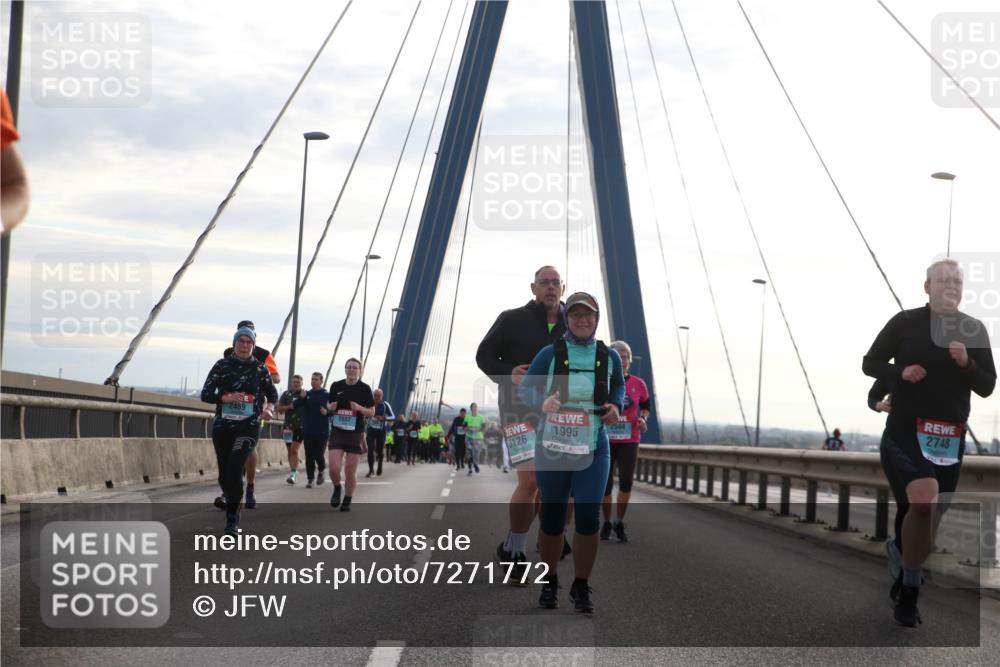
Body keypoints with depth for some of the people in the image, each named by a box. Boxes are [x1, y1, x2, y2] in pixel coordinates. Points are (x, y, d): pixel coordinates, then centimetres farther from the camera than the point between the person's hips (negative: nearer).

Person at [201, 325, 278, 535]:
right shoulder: (222, 365, 2)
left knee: (234, 469, -19)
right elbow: (205, 394, -1)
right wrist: (224, 398, -18)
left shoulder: (260, 369, 3)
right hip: (222, 427, 2)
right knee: (224, 474, 7)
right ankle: (230, 500, 36)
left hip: (248, 428, -2)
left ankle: (232, 518, -13)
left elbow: (272, 395, 16)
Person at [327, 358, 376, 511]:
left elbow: (372, 413, 0)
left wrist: (359, 408, -19)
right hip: (337, 432, 1)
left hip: (355, 434, -1)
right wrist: (330, 407, -7)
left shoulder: (364, 389, -3)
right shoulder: (336, 386, 4)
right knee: (334, 468, -10)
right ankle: (337, 489, 21)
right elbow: (330, 406, 17)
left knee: (350, 470, 1)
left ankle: (347, 501, 18)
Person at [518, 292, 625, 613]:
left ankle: (581, 587, 10)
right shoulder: (550, 354, -4)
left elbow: (619, 385, 21)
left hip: (594, 451, 1)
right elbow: (524, 388, 0)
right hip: (552, 449, -1)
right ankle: (549, 583, 23)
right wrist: (543, 402, -21)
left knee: (588, 519, -5)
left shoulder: (609, 357, 4)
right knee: (552, 518, 7)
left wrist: (616, 405, 0)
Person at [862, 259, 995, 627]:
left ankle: (906, 579, 35)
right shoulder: (904, 322, -4)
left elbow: (987, 388, 4)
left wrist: (967, 364, -15)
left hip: (949, 436, 4)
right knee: (923, 501, -25)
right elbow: (869, 363, 4)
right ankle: (909, 591, -11)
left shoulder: (974, 331, 3)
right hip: (905, 431, -4)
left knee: (930, 514, 10)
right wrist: (901, 371, -15)